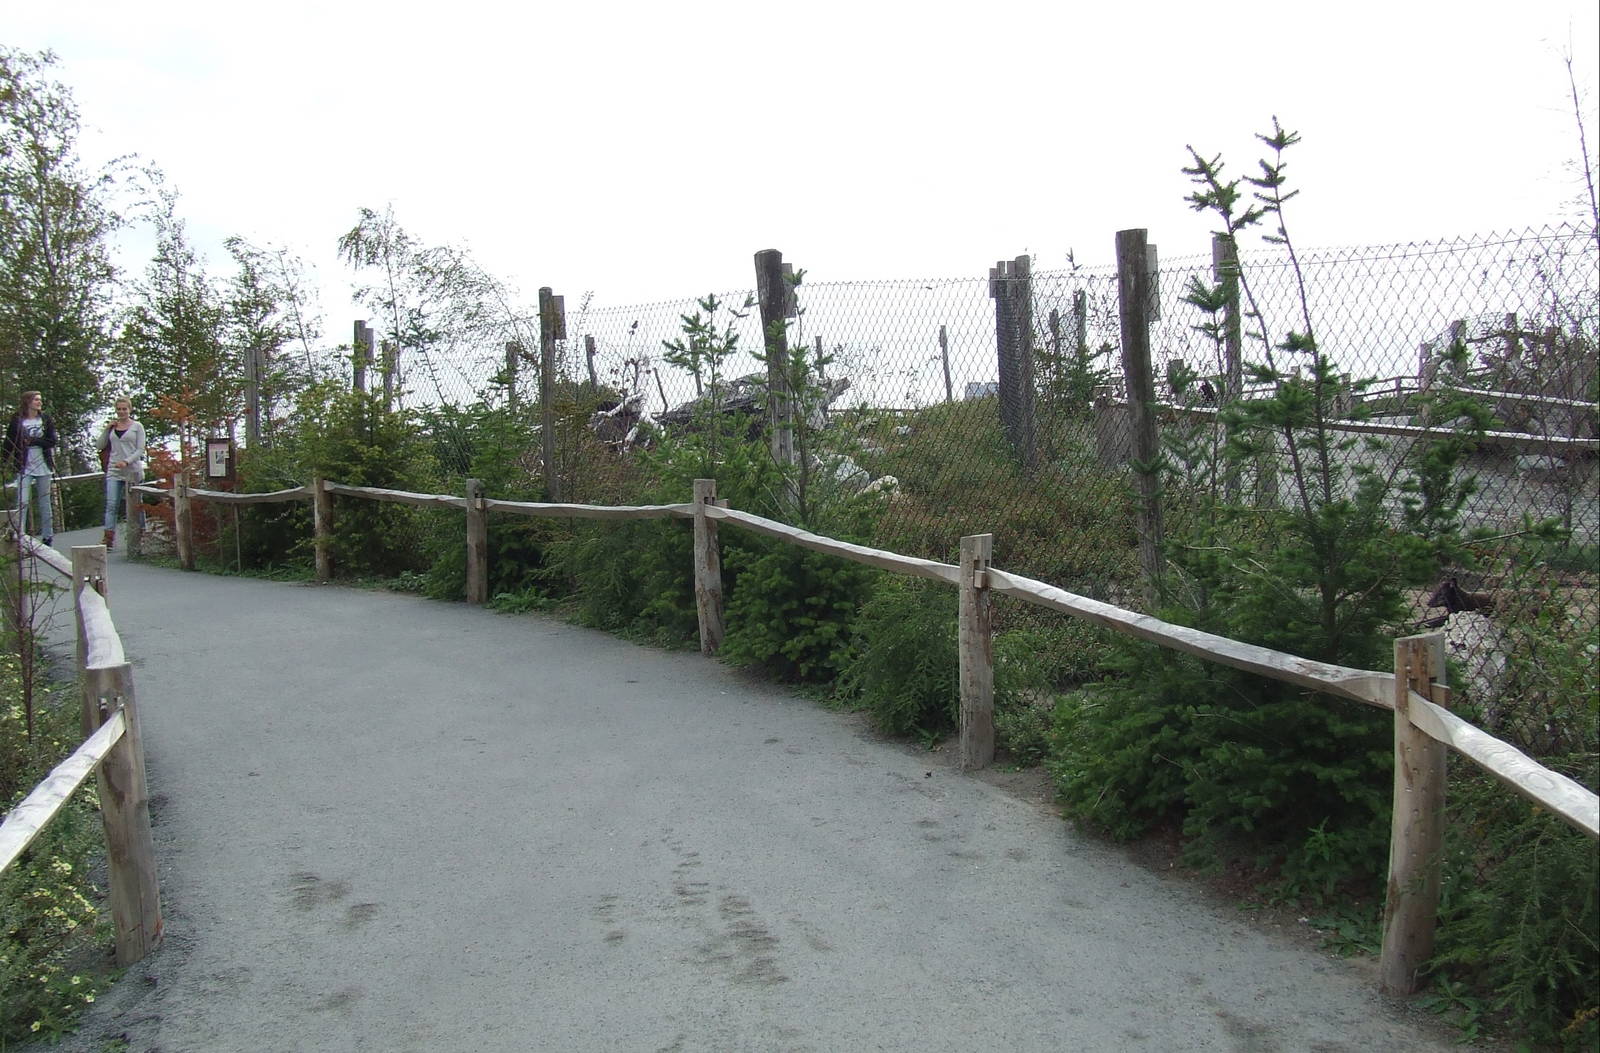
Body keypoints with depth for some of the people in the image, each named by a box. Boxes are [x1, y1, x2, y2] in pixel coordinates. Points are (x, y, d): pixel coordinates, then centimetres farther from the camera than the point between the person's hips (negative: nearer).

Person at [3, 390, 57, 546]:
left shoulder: (46, 420, 6)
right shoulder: (17, 421, 1)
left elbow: (52, 441, -3)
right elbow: (9, 442, 1)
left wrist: (32, 441, -13)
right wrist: (5, 459, -5)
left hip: (43, 466, 2)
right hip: (24, 467, -2)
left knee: (44, 502, 9)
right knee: (22, 502, -10)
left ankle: (47, 535, 17)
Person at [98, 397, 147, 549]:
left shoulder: (137, 426, 3)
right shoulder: (112, 427, 13)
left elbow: (140, 450, -3)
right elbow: (101, 445, 11)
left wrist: (126, 461, -16)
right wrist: (107, 429, 1)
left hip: (132, 470, -2)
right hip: (114, 471, 2)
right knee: (111, 504, -7)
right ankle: (109, 537, -13)